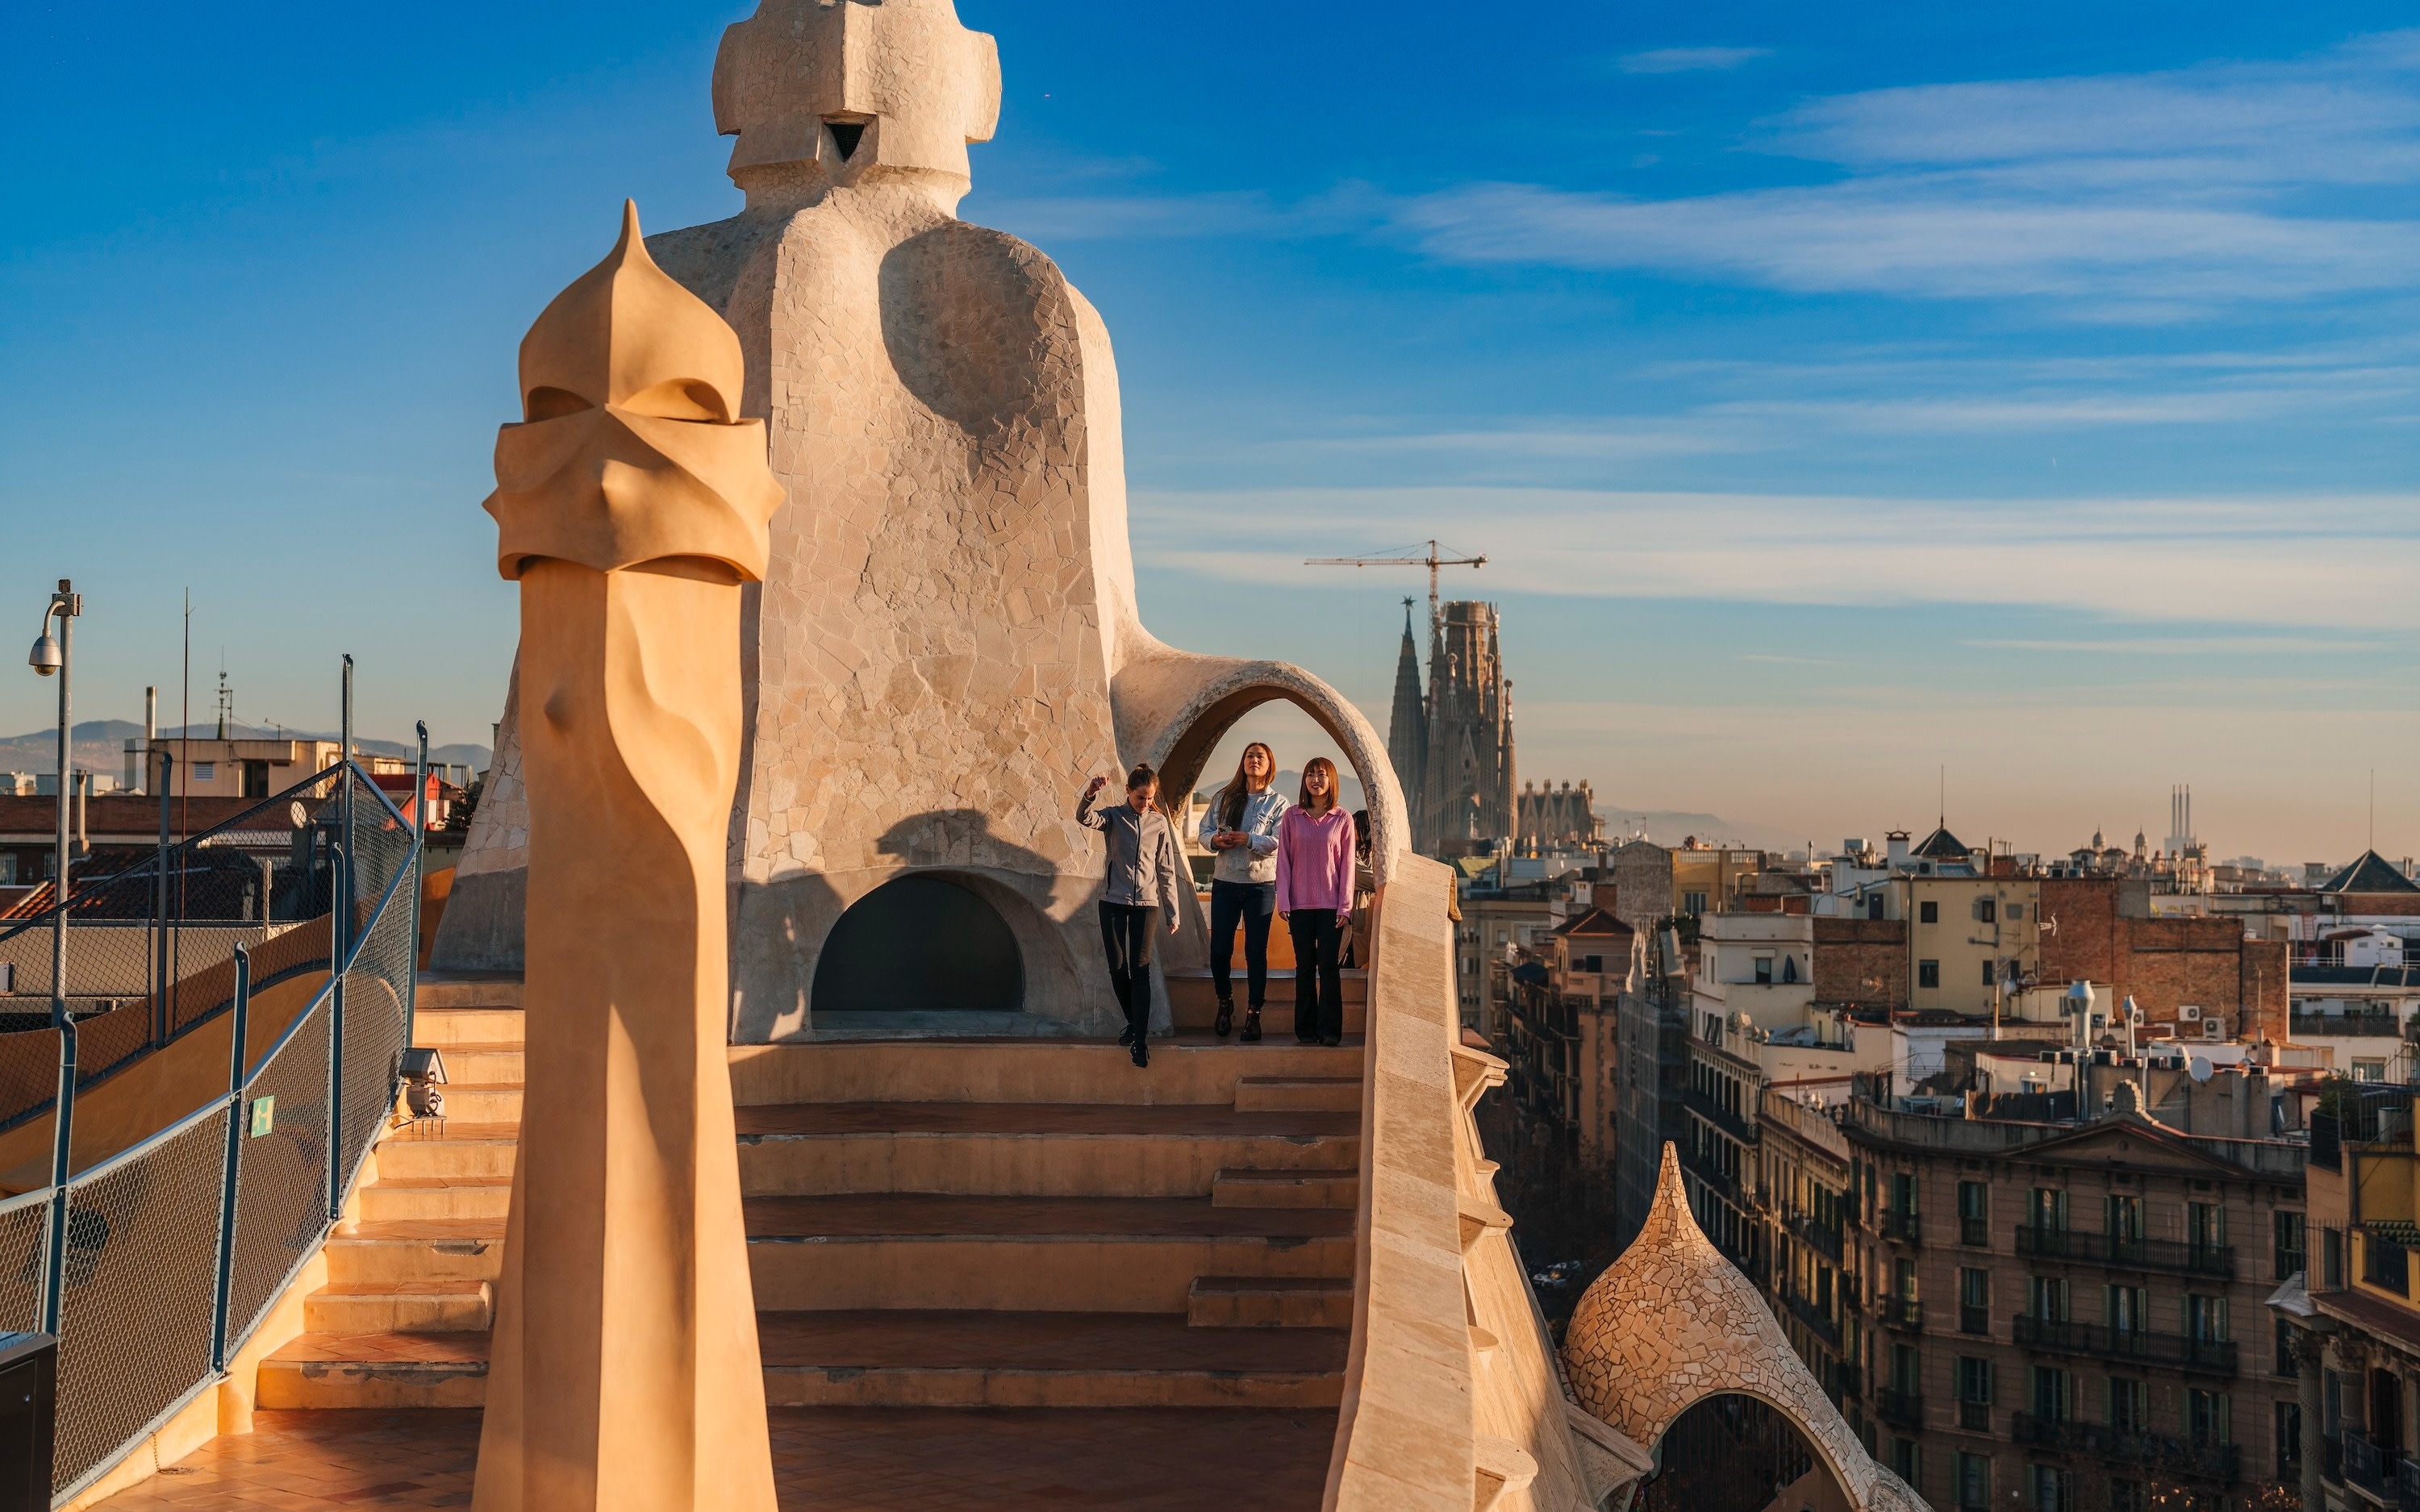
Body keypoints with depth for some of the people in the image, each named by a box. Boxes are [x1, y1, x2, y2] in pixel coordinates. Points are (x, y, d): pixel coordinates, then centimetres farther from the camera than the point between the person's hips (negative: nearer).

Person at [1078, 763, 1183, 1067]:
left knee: (1140, 970, -6)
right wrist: (1090, 795, -43)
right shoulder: (1113, 817, 1)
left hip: (1146, 903, 0)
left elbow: (1166, 871, 8)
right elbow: (1084, 818, -21)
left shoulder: (1159, 823, 4)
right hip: (1113, 901, 1)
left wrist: (1172, 914, 7)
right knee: (1117, 968, 5)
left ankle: (1140, 1040, -8)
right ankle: (1134, 1022, 26)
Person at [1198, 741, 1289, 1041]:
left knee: (1256, 951, 0)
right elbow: (1204, 831, 10)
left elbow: (1281, 843, -10)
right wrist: (1216, 840, -12)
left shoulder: (1278, 802, 1)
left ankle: (1253, 1014, 9)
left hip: (1261, 884, -3)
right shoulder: (1224, 798, 11)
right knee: (1219, 949, 3)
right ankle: (1225, 1003, 25)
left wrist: (1248, 840, -21)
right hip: (1225, 882, 3)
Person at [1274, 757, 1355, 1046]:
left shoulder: (1343, 819, 3)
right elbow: (1284, 860, 5)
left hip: (1331, 904, -1)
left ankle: (1329, 1030, -1)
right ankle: (1306, 1030, 9)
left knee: (1328, 966, -4)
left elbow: (1347, 865, 1)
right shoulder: (1292, 817, 5)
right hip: (1300, 903, 1)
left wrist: (1345, 906, -5)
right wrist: (1283, 902, -2)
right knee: (1304, 966, 4)